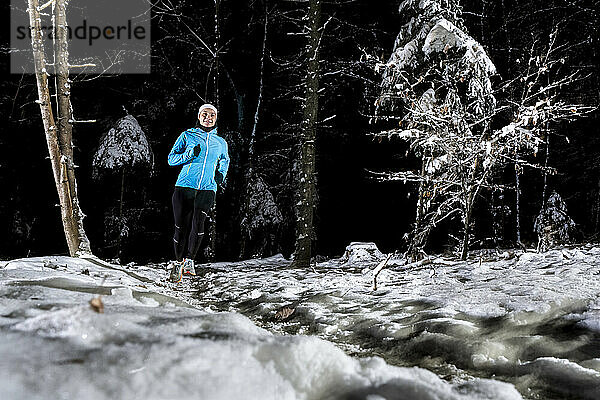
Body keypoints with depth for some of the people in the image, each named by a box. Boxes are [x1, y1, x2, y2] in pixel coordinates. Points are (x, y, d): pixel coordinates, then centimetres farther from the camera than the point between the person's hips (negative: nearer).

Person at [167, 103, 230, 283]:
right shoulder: (187, 135, 10)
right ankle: (178, 261, 15)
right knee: (182, 226, -5)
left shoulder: (221, 143, 17)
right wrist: (189, 154, -9)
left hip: (207, 188, 1)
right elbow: (172, 159, 8)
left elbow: (225, 161, 35)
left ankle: (189, 260, -9)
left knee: (198, 222, -22)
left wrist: (221, 174, 14)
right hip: (185, 185, -1)